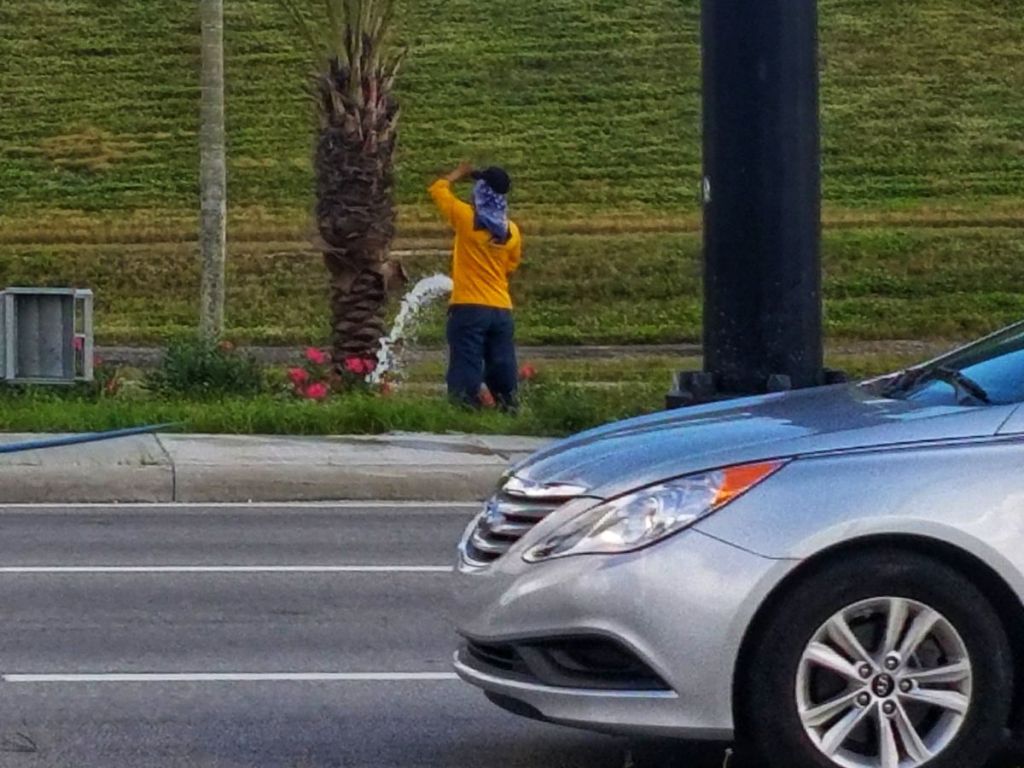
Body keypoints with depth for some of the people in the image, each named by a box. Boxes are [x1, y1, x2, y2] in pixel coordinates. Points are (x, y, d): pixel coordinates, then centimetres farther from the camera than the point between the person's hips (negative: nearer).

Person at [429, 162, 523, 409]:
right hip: (502, 310, 4)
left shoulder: (467, 219, -8)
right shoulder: (512, 231, 4)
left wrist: (459, 173, 20)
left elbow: (438, 189, 5)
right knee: (502, 370, 8)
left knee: (466, 371, -5)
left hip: (469, 308, -4)